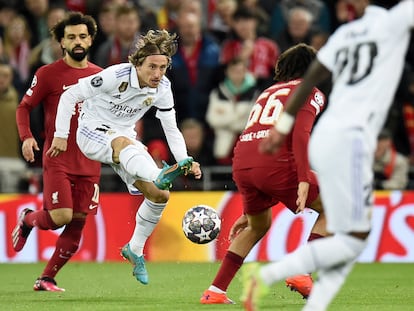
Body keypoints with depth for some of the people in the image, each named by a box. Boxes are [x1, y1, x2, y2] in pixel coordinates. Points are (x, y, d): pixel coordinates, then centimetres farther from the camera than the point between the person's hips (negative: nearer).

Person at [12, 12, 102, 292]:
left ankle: (47, 279, 15)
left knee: (78, 224, 2)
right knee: (61, 217, -16)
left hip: (89, 163, 4)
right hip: (58, 160, -4)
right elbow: (24, 108, 2)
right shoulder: (48, 74, -3)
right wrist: (26, 137, -15)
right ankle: (27, 220, 18)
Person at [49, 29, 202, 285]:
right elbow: (70, 96, -15)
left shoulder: (163, 88, -8)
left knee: (160, 195, -7)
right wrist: (61, 135, -14)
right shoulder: (115, 76, -24)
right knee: (124, 142, -43)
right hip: (92, 132, -6)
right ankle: (160, 176, -74)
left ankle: (135, 250, 14)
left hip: (124, 138, 6)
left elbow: (171, 129, -1)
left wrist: (185, 161, -16)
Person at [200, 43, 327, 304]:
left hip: (241, 165, 7)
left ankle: (215, 290, 23)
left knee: (258, 225, 30)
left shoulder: (268, 93, 33)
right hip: (276, 163, -7)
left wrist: (248, 212, 41)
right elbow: (300, 134, -10)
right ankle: (302, 273, 0)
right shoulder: (311, 93, 11)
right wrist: (304, 181, -17)